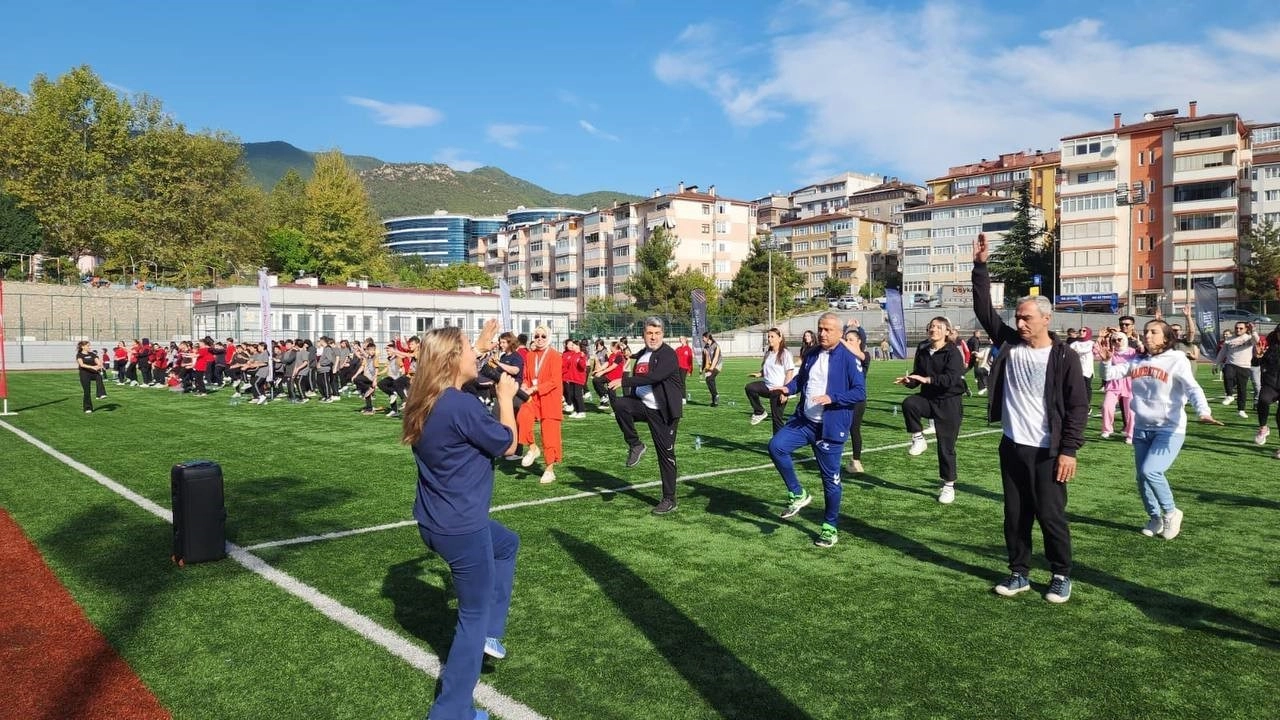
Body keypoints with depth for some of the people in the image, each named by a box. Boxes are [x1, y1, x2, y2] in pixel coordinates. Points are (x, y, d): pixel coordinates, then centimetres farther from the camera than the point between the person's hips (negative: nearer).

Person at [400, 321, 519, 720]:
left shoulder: (429, 400, 2)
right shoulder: (462, 406, -25)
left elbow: (461, 366, 26)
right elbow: (508, 445, -11)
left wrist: (484, 341, 29)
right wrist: (505, 398, 1)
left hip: (437, 520, 9)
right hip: (461, 527, -9)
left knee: (507, 543, 32)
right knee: (474, 614, 8)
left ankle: (490, 633, 31)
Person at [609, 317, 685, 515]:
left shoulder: (668, 354, -11)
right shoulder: (641, 355, 13)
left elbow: (654, 377, -27)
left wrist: (624, 382, -29)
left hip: (663, 411, -6)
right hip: (642, 405, 6)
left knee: (666, 453, -1)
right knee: (619, 404, -26)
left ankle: (669, 500, 11)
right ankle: (635, 446, -8)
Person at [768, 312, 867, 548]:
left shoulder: (848, 359, -10)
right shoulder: (811, 355, 9)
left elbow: (860, 392, -13)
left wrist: (832, 398, -26)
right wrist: (788, 388, 0)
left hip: (831, 428, -5)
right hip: (803, 421, 5)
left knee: (830, 478, 5)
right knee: (776, 446, -16)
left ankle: (830, 527, 23)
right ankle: (797, 494, 3)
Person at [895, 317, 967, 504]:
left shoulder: (953, 352, -12)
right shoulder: (923, 350, 4)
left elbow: (952, 378, -26)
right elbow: (917, 375, 7)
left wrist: (928, 379, -38)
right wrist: (908, 380, -15)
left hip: (949, 403, -4)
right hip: (928, 398, 4)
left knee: (946, 446, 0)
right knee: (908, 403, -30)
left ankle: (949, 486, 16)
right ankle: (918, 438, -9)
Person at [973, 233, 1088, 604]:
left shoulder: (1063, 357, -9)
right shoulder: (1010, 344, 3)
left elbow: (1078, 406, -9)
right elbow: (985, 310, 1)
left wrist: (1069, 450, -14)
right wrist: (981, 265, -5)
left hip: (1047, 452, -5)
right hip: (1012, 447, 5)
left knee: (1051, 516, 2)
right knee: (1015, 515, 12)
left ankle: (1061, 576, 21)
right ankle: (1019, 573, 24)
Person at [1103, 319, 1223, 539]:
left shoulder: (1176, 360, -8)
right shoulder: (1136, 361, 7)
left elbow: (1193, 388, -19)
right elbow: (1111, 374, 8)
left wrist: (1204, 412, -35)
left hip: (1170, 430, -5)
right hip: (1141, 429, 5)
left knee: (1150, 471, -20)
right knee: (1142, 478, 8)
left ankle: (1171, 512, 4)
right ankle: (1155, 519, 29)